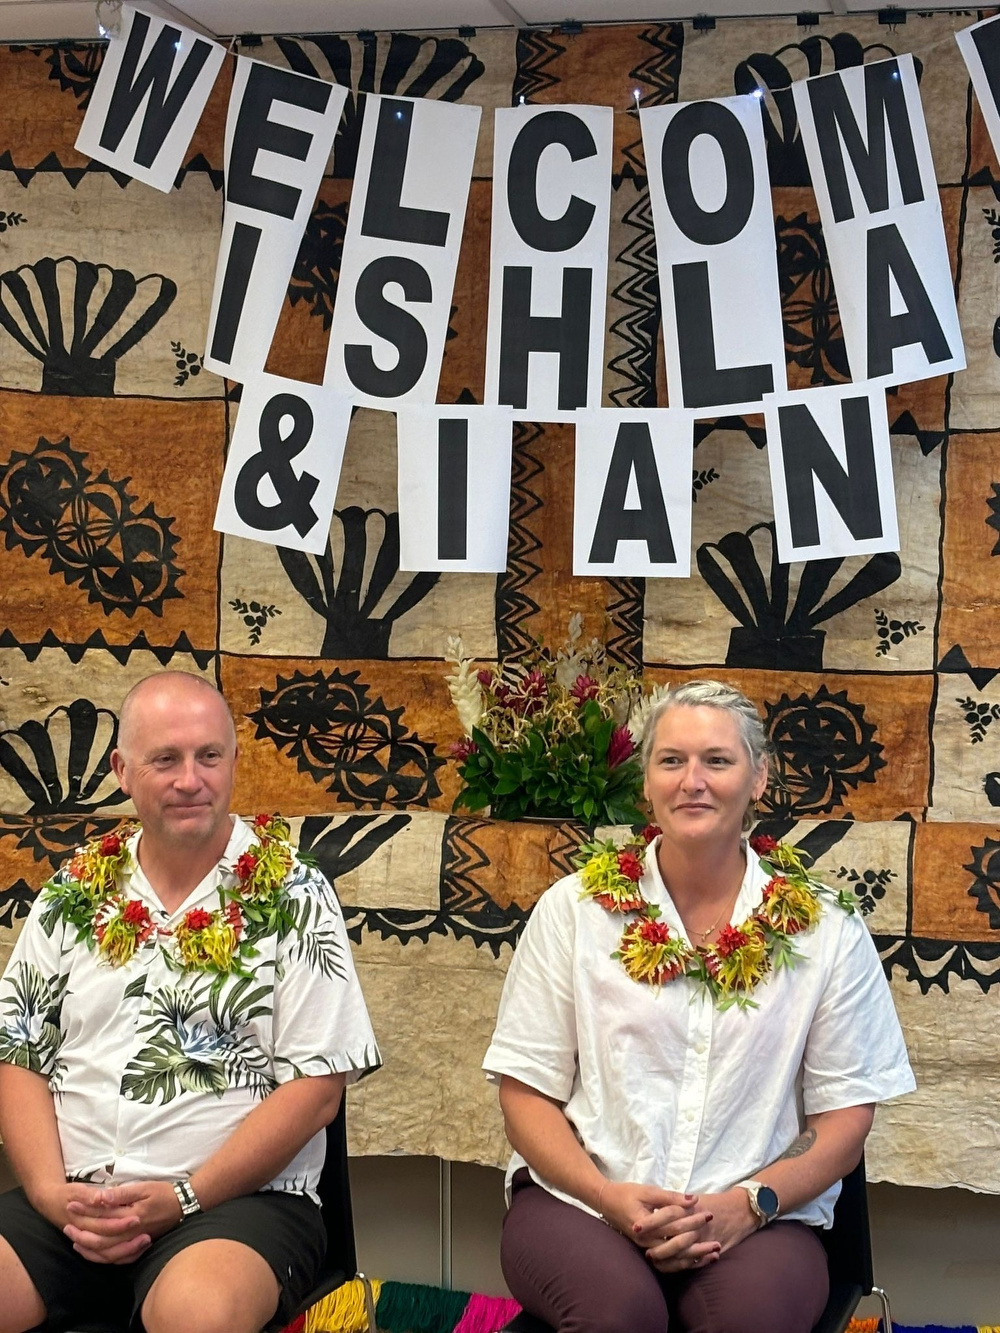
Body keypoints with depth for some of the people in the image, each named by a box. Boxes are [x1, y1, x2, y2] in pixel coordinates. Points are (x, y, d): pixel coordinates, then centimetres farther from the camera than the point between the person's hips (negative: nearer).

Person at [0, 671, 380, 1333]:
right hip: (66, 1202, 4)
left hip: (238, 1199, -4)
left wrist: (183, 1198, -12)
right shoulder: (76, 892, 12)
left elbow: (317, 1086, -5)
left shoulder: (292, 895, 1)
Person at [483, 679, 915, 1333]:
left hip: (755, 1221, 0)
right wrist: (607, 1195, -12)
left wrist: (751, 1202, -10)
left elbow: (845, 1109, 6)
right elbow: (527, 1089, 5)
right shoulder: (575, 907, 5)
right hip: (579, 1204, 0)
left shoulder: (826, 930, 6)